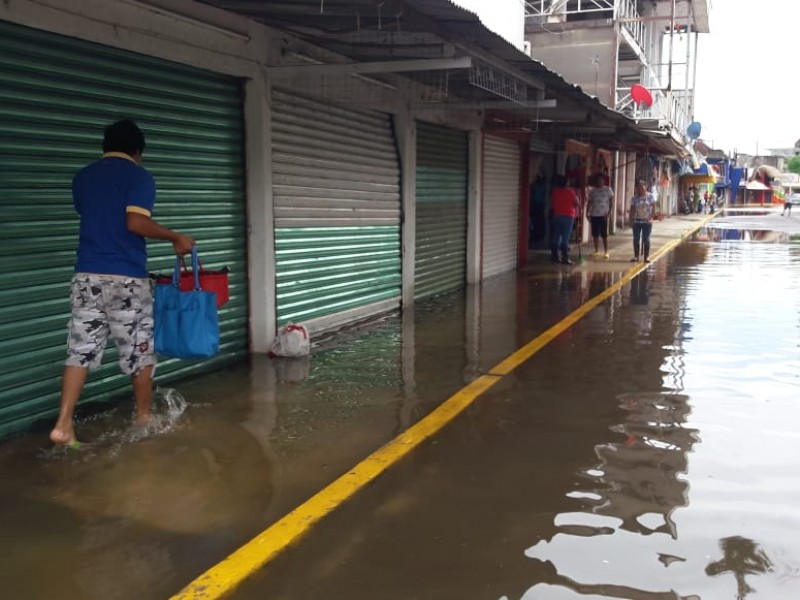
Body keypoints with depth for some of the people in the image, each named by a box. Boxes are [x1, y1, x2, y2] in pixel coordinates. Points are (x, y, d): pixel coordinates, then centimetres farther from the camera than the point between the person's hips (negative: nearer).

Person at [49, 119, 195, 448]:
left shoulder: (82, 177, 15)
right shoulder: (139, 175, -4)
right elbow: (135, 222, -19)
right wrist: (175, 237, -6)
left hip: (86, 275, 5)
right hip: (125, 277, -5)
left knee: (81, 349, 5)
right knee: (139, 349, 10)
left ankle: (63, 424, -3)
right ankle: (144, 415, 23)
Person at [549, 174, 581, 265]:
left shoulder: (554, 191, 3)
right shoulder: (570, 191, -5)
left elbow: (552, 202, 10)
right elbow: (577, 204, -1)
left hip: (556, 216, 4)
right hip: (568, 216, -4)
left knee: (556, 237, 9)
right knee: (565, 238, -6)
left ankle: (554, 256, 12)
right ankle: (565, 258, -8)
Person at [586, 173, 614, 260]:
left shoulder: (608, 190, 0)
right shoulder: (592, 191, 9)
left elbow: (611, 202, -2)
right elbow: (589, 203, 11)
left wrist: (609, 213, -11)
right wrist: (588, 213, 1)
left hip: (603, 215, -3)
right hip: (594, 215, 3)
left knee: (604, 235, -3)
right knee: (595, 234, 5)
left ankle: (606, 252, 1)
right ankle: (597, 251, 14)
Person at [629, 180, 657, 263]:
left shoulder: (650, 196, -2)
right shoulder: (634, 198, 2)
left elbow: (653, 208, -4)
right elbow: (632, 210, 2)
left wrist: (651, 218, -14)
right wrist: (631, 219, -8)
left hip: (647, 221, -2)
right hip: (637, 221, 2)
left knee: (646, 239, 1)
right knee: (636, 239, 3)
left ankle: (647, 256, 6)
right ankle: (636, 256, 10)